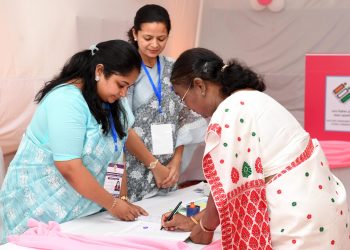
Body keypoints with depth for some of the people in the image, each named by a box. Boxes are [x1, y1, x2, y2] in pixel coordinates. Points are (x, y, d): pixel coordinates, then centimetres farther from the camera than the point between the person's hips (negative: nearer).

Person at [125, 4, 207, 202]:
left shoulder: (172, 69, 6)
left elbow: (181, 119, 11)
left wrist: (176, 161, 0)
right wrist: (154, 165, -12)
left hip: (166, 171, 5)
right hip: (135, 173, -5)